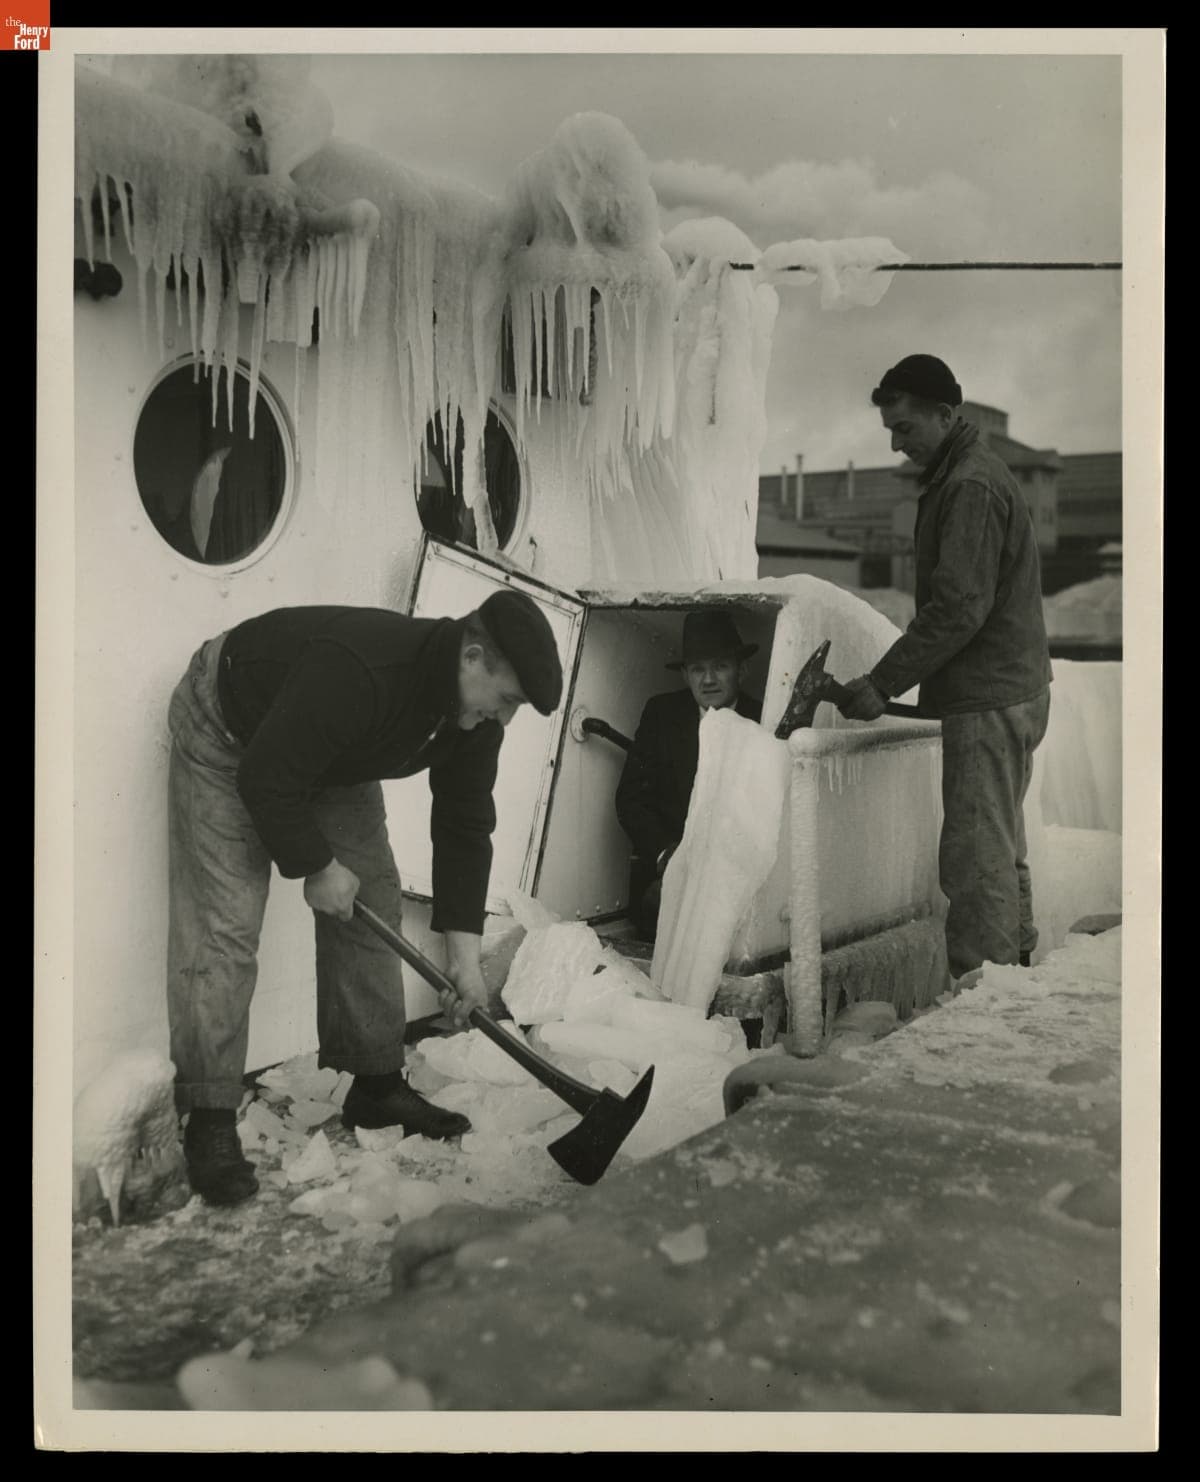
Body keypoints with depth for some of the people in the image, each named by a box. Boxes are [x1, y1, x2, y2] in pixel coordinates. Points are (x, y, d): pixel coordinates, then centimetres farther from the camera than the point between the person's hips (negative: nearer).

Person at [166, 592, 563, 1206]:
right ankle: (209, 1122, -8)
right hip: (226, 738, -7)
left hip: (331, 759, 8)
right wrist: (316, 868, -22)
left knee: (372, 903, 3)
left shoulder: (475, 719, -16)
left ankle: (377, 1086, 15)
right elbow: (267, 782, -35)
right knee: (224, 924, -15)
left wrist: (464, 953, -11)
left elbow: (465, 826, -9)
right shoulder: (356, 671, -42)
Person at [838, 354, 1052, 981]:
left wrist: (882, 683, -19)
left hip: (989, 701, -11)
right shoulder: (969, 475, 18)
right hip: (1009, 692, 11)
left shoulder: (970, 487, -15)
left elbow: (958, 608, -22)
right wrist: (891, 680, 16)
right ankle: (1018, 966, 29)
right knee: (1000, 850, 18)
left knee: (976, 860, -7)